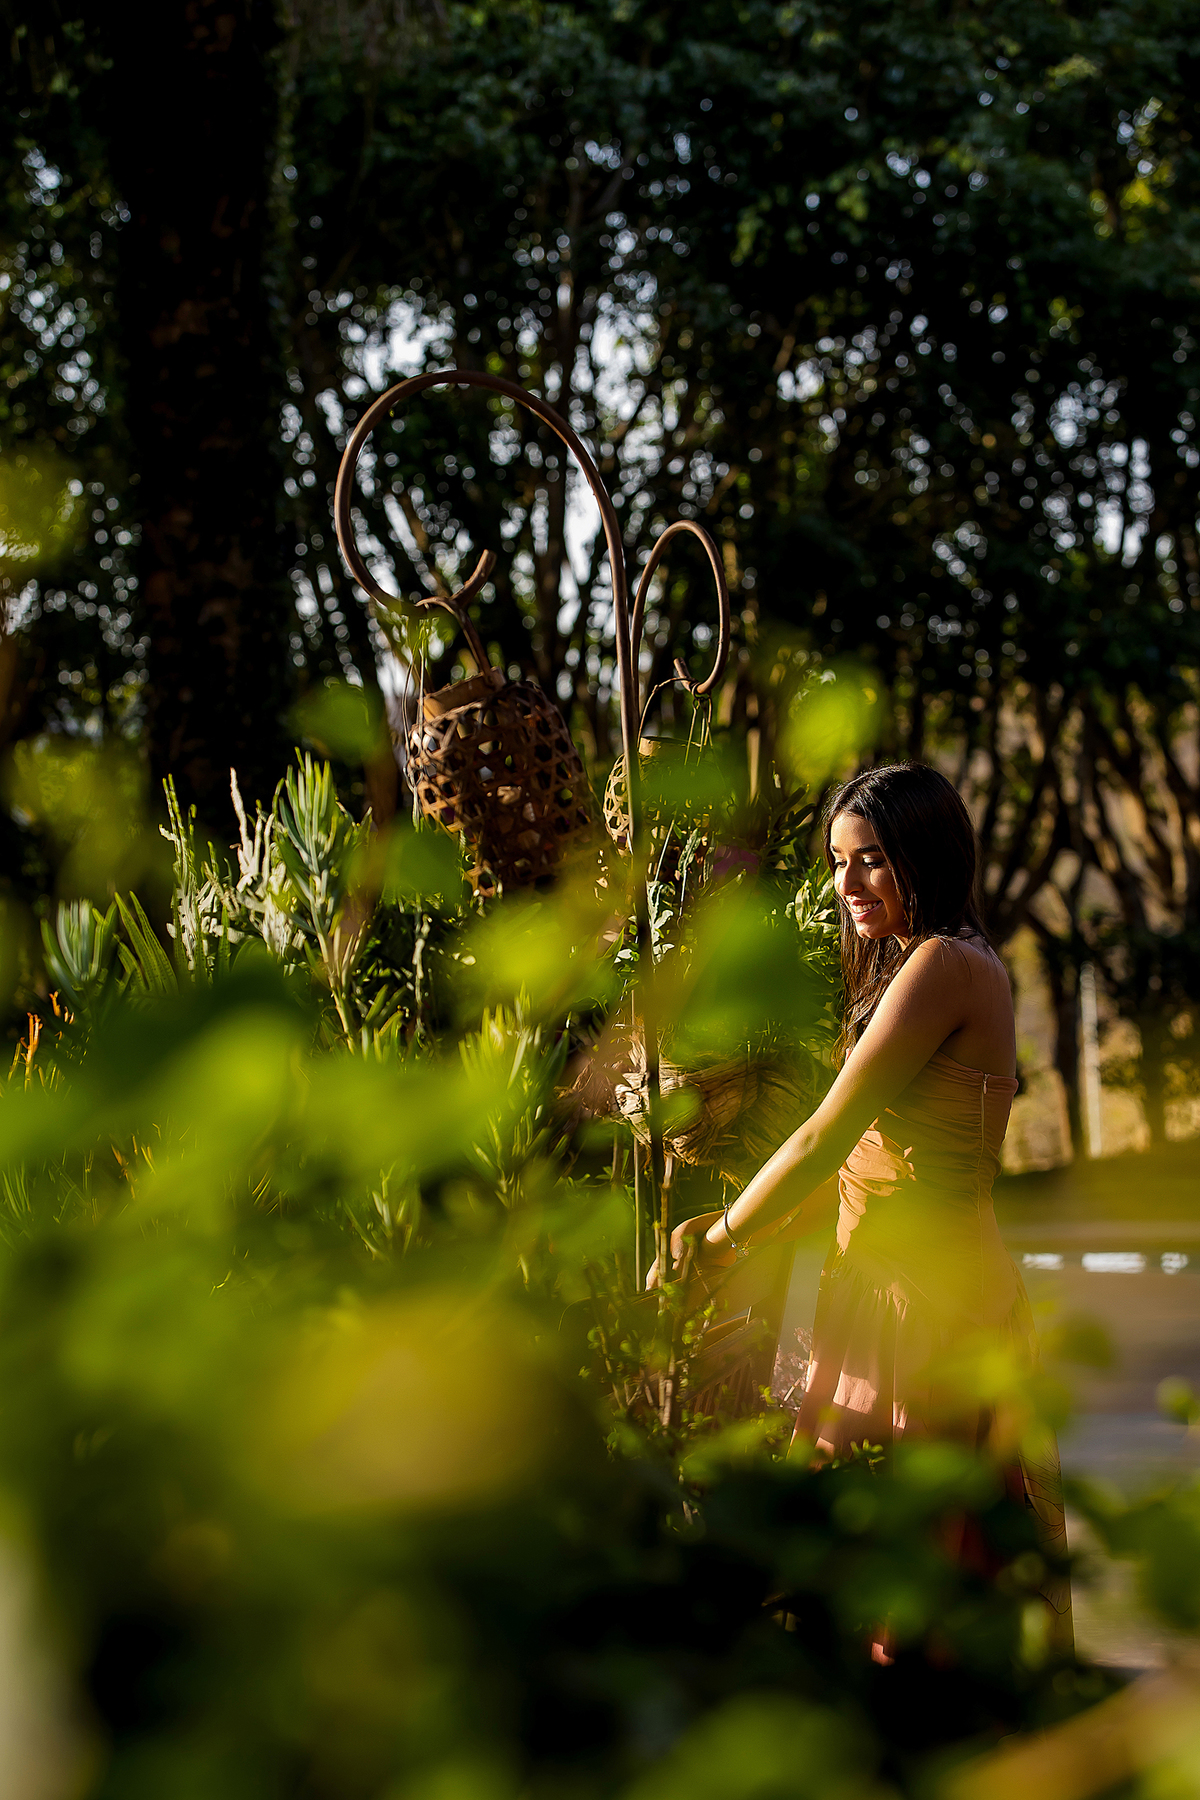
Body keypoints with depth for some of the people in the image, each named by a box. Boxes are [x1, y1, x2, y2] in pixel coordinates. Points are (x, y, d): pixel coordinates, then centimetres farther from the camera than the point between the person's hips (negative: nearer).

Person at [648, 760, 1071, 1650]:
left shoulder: (946, 966, -15)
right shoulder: (911, 968, 15)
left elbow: (824, 1139, -16)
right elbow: (856, 1158, 14)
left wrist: (715, 1242, -5)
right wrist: (732, 1225, 6)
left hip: (930, 1294, -10)